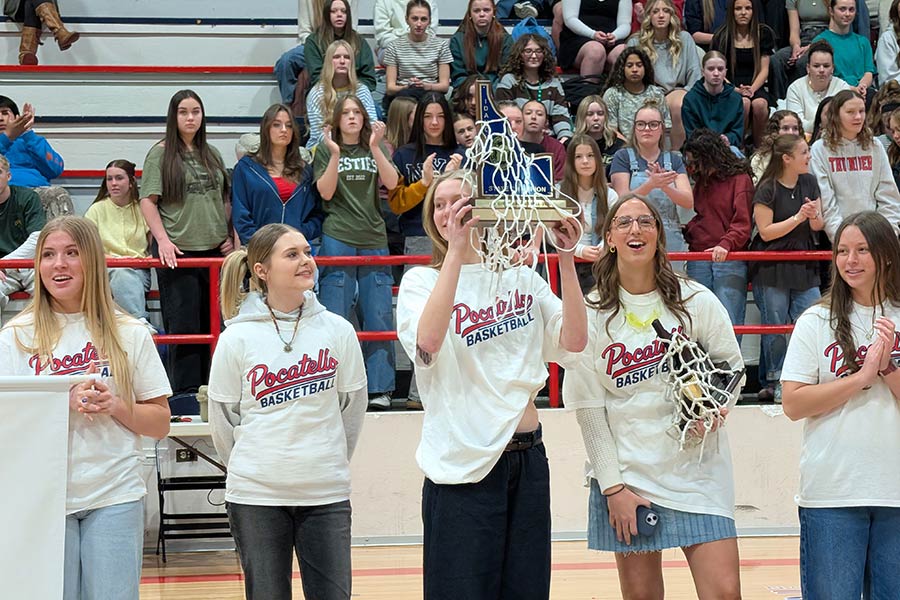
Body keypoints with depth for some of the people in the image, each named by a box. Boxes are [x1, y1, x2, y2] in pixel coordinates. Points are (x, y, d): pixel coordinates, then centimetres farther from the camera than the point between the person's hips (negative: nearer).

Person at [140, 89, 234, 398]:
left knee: (211, 323, 8)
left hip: (213, 249, 5)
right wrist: (163, 239, -14)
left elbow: (225, 198, 20)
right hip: (177, 251, -5)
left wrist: (229, 236, 10)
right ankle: (185, 392, -1)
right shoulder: (161, 153, -2)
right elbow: (148, 201, -5)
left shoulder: (212, 154, 13)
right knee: (183, 323, -5)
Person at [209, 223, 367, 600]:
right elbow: (223, 418, 5)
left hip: (326, 496, 1)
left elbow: (352, 406, 11)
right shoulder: (237, 338, -4)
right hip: (256, 497, -1)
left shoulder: (338, 331, 1)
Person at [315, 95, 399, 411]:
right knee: (334, 317, -4)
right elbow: (326, 192, -4)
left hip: (374, 240, 2)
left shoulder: (376, 148, 13)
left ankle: (379, 388, 5)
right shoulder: (326, 150, 8)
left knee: (379, 318, 1)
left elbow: (391, 182, -3)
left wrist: (375, 147, -14)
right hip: (337, 239, -2)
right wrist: (335, 153, -14)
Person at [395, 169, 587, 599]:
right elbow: (427, 342, -21)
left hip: (528, 460, 4)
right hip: (463, 466, -4)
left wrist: (566, 258, -10)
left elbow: (573, 340, -2)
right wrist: (456, 250, -24)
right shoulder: (422, 280, 1)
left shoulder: (521, 276, 10)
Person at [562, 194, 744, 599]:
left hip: (696, 469, 0)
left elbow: (732, 365, 11)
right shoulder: (592, 313, 0)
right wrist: (612, 487, -5)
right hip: (626, 472, 0)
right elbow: (589, 409, 0)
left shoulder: (696, 301, 1)